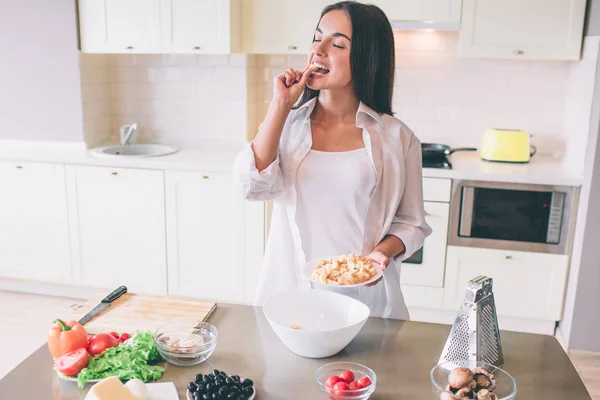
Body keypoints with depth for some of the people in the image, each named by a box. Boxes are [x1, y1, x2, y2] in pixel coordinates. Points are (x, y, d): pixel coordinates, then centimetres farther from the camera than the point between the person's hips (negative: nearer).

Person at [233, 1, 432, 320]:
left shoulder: (396, 137, -4)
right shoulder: (287, 122, 1)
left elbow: (410, 222, 2)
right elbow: (252, 186, -14)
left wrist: (384, 251, -18)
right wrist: (280, 105, -14)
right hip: (287, 290, 2)